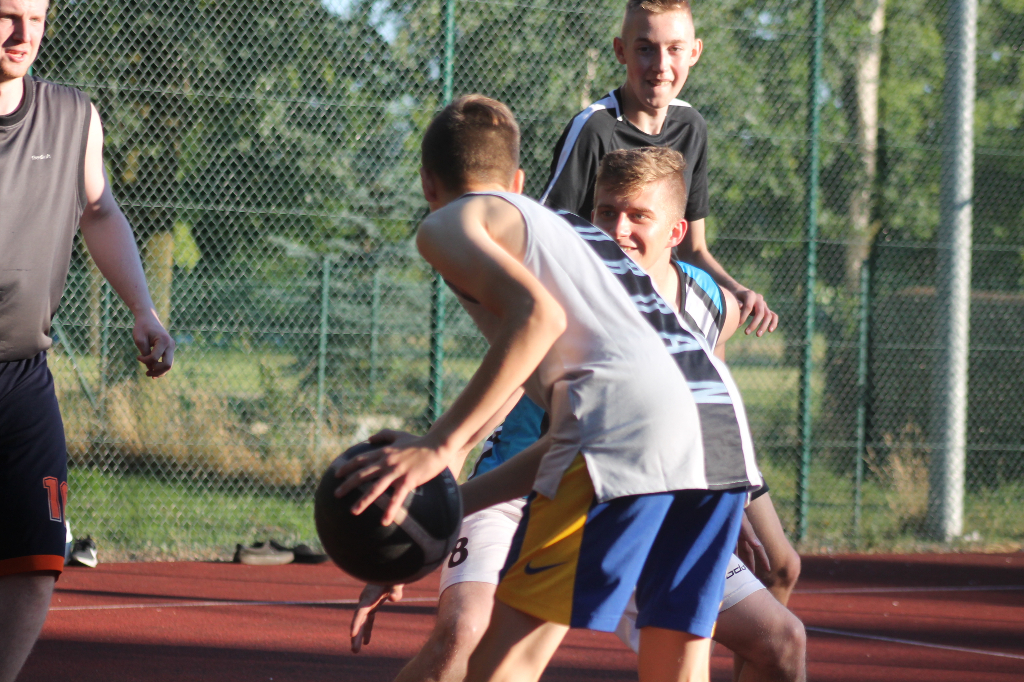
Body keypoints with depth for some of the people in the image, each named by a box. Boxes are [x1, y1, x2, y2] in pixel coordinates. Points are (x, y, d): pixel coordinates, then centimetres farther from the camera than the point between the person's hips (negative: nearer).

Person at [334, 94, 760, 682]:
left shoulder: (451, 223, 12)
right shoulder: (574, 231, 36)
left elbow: (538, 315, -8)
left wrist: (440, 445, -10)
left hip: (629, 421, -7)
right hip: (724, 422, 7)